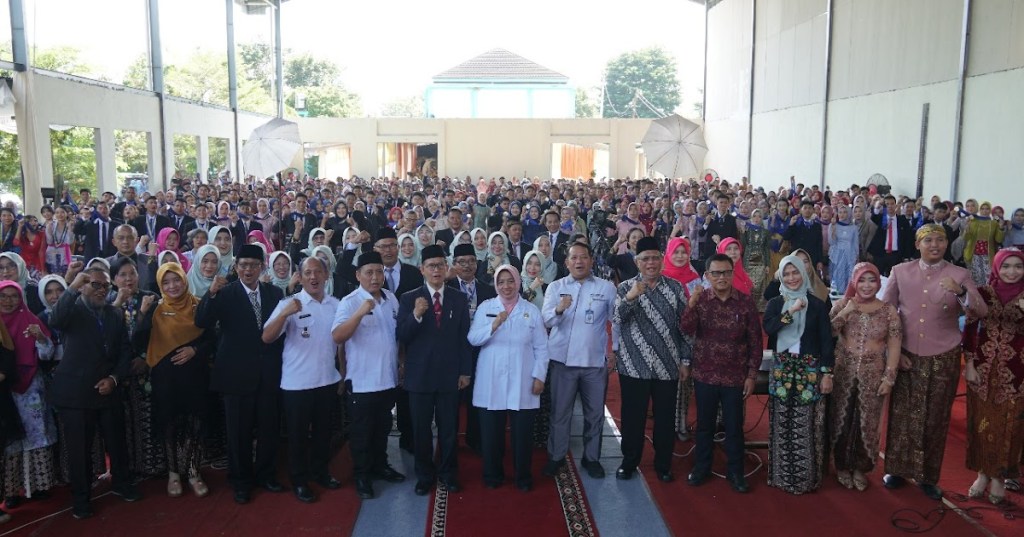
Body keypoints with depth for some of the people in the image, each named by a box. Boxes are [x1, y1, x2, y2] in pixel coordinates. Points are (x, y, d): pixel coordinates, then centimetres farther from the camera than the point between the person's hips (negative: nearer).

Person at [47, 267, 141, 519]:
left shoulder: (115, 314, 11)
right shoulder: (73, 309, -2)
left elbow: (125, 350, 9)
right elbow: (55, 321, -27)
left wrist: (114, 378, -5)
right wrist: (73, 287, -31)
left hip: (108, 389, 4)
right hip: (75, 392, -4)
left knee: (116, 441, 12)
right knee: (79, 448, 4)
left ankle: (122, 483, 32)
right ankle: (80, 498, 18)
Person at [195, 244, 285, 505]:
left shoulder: (274, 293, 4)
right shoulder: (225, 294, -6)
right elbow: (202, 323, -18)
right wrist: (211, 293, -30)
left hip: (269, 373, 3)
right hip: (238, 374, -3)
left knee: (269, 427, 13)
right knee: (239, 431, 10)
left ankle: (266, 474, 32)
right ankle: (241, 481, 27)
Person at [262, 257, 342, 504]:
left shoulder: (336, 304, 2)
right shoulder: (289, 304, -11)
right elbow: (267, 338, -20)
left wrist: (344, 374, 12)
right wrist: (284, 314, -35)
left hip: (328, 380, 4)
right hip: (297, 382, -4)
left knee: (323, 430, 18)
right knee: (298, 433, 9)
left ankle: (319, 471, 36)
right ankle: (299, 480, 25)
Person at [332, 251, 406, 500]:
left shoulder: (391, 298, 4)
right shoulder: (349, 302, -14)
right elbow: (337, 337, -27)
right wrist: (360, 313, -39)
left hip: (388, 378, 6)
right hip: (361, 380, -5)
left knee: (383, 427, 20)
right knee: (361, 430, 8)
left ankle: (380, 465, 37)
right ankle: (361, 475, 23)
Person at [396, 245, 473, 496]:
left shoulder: (459, 299, 4)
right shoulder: (409, 299, -2)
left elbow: (464, 338, 5)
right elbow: (402, 337, -8)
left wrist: (465, 371, 1)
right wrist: (416, 315, -24)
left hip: (449, 375, 1)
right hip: (419, 375, -1)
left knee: (449, 428, 10)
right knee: (421, 429, 9)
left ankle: (447, 473, 27)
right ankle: (424, 475, 25)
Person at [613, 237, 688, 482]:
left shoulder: (675, 287, 4)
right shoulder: (625, 287, 0)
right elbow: (615, 318, -15)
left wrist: (685, 358, 5)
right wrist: (630, 297, -32)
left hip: (668, 367, 2)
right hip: (634, 366, -1)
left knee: (665, 418, 10)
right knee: (633, 417, 7)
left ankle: (663, 464, 26)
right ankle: (629, 462, 23)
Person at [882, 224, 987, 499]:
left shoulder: (959, 275, -2)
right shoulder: (900, 271, 0)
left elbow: (981, 312, -13)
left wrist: (960, 293, -32)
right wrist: (894, 350, -2)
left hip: (943, 359, 0)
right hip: (906, 356, 0)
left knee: (936, 419, 10)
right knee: (902, 415, 7)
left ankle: (928, 476, 25)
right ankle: (897, 469, 24)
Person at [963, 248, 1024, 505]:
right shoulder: (983, 293, -1)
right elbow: (970, 329, 2)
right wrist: (969, 365, -3)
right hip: (983, 367, 1)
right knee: (981, 421, 9)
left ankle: (999, 476, 24)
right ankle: (982, 473, 25)